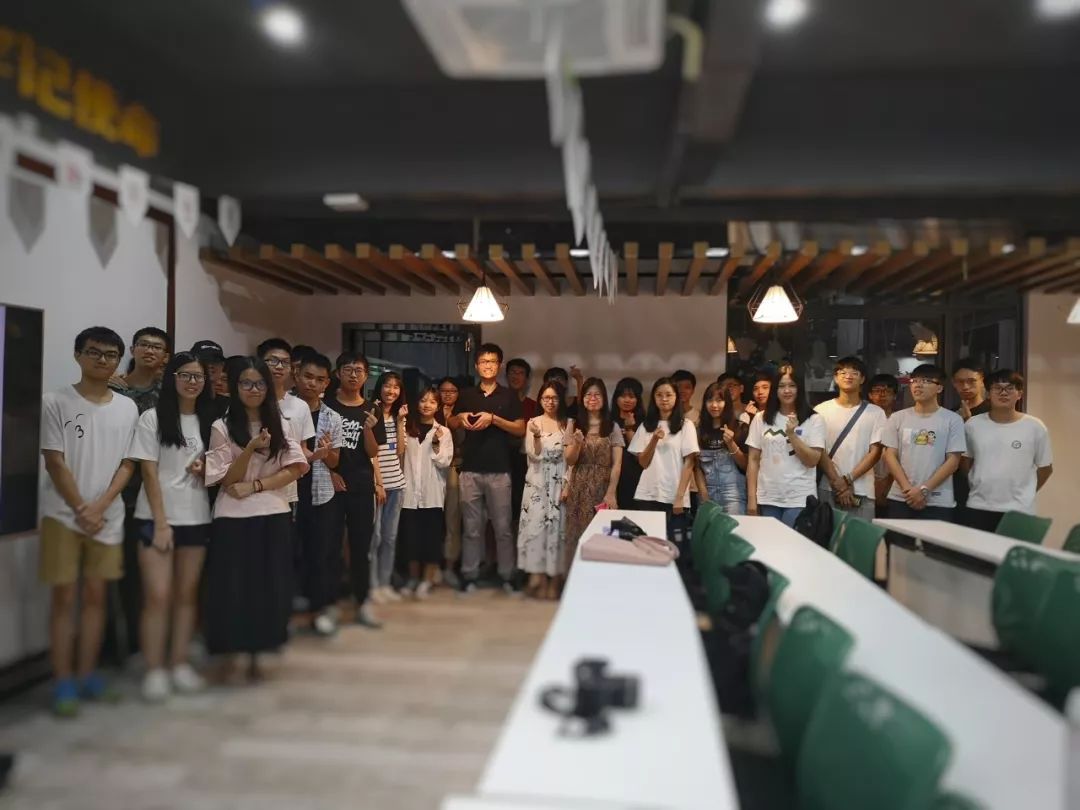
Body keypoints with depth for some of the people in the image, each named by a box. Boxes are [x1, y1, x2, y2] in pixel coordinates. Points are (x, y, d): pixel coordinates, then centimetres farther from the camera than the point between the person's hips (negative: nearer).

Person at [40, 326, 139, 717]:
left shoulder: (127, 408, 5)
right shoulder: (56, 402, -5)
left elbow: (128, 464, 3)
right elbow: (54, 462, -8)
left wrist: (100, 506, -9)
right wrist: (81, 509, -11)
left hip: (108, 517, 3)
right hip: (63, 515, -3)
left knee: (95, 596, 9)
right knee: (64, 597, 1)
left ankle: (87, 674, 20)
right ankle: (63, 683, 9)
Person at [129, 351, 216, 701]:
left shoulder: (209, 421, 9)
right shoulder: (153, 418, -3)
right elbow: (149, 473, -8)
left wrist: (204, 470, -7)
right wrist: (160, 522, -13)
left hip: (196, 518, 4)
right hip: (156, 518, -4)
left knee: (187, 594, 8)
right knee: (157, 596, -6)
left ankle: (180, 664, 18)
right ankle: (154, 670, 5)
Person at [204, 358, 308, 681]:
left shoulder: (280, 424, 8)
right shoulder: (222, 427, -1)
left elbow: (294, 470, 0)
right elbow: (228, 479, -6)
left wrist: (255, 486, -12)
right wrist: (251, 448, -21)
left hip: (273, 516, 2)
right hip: (233, 518, -2)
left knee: (268, 587, 5)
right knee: (233, 587, 1)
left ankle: (256, 656, 19)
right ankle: (229, 657, 16)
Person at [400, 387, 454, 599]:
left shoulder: (443, 432, 4)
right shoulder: (408, 429, 11)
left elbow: (445, 463, -4)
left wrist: (436, 444, -16)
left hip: (432, 492, -2)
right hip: (410, 491, 2)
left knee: (431, 536, 0)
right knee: (411, 536, 6)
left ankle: (427, 581, 9)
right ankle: (413, 578, 19)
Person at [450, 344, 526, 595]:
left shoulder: (509, 396, 5)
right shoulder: (467, 395, 12)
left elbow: (521, 429, -2)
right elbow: (450, 424, 19)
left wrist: (493, 418, -13)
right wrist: (460, 417, -4)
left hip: (499, 471, -2)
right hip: (470, 470, 2)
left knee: (503, 527, 3)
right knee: (471, 527, 5)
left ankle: (507, 576, 13)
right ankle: (469, 576, 13)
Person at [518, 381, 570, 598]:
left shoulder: (568, 424, 4)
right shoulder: (533, 423, 3)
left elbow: (570, 458, 2)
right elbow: (534, 455, -5)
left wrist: (567, 485, -6)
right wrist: (536, 435, -22)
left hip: (558, 483, 0)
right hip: (537, 483, 0)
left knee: (556, 526, 1)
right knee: (535, 525, -3)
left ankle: (554, 581, 7)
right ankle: (537, 578, 4)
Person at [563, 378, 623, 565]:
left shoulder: (613, 427, 2)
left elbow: (617, 464, -3)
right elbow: (569, 461, 3)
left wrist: (611, 493, -13)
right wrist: (577, 443, -16)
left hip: (603, 487, -1)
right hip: (579, 488, 1)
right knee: (577, 533, 3)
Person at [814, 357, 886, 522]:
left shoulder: (875, 413, 4)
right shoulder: (822, 410, 3)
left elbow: (875, 452, 0)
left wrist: (848, 479, -9)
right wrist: (838, 483, -9)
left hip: (861, 492, 0)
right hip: (827, 490, 0)